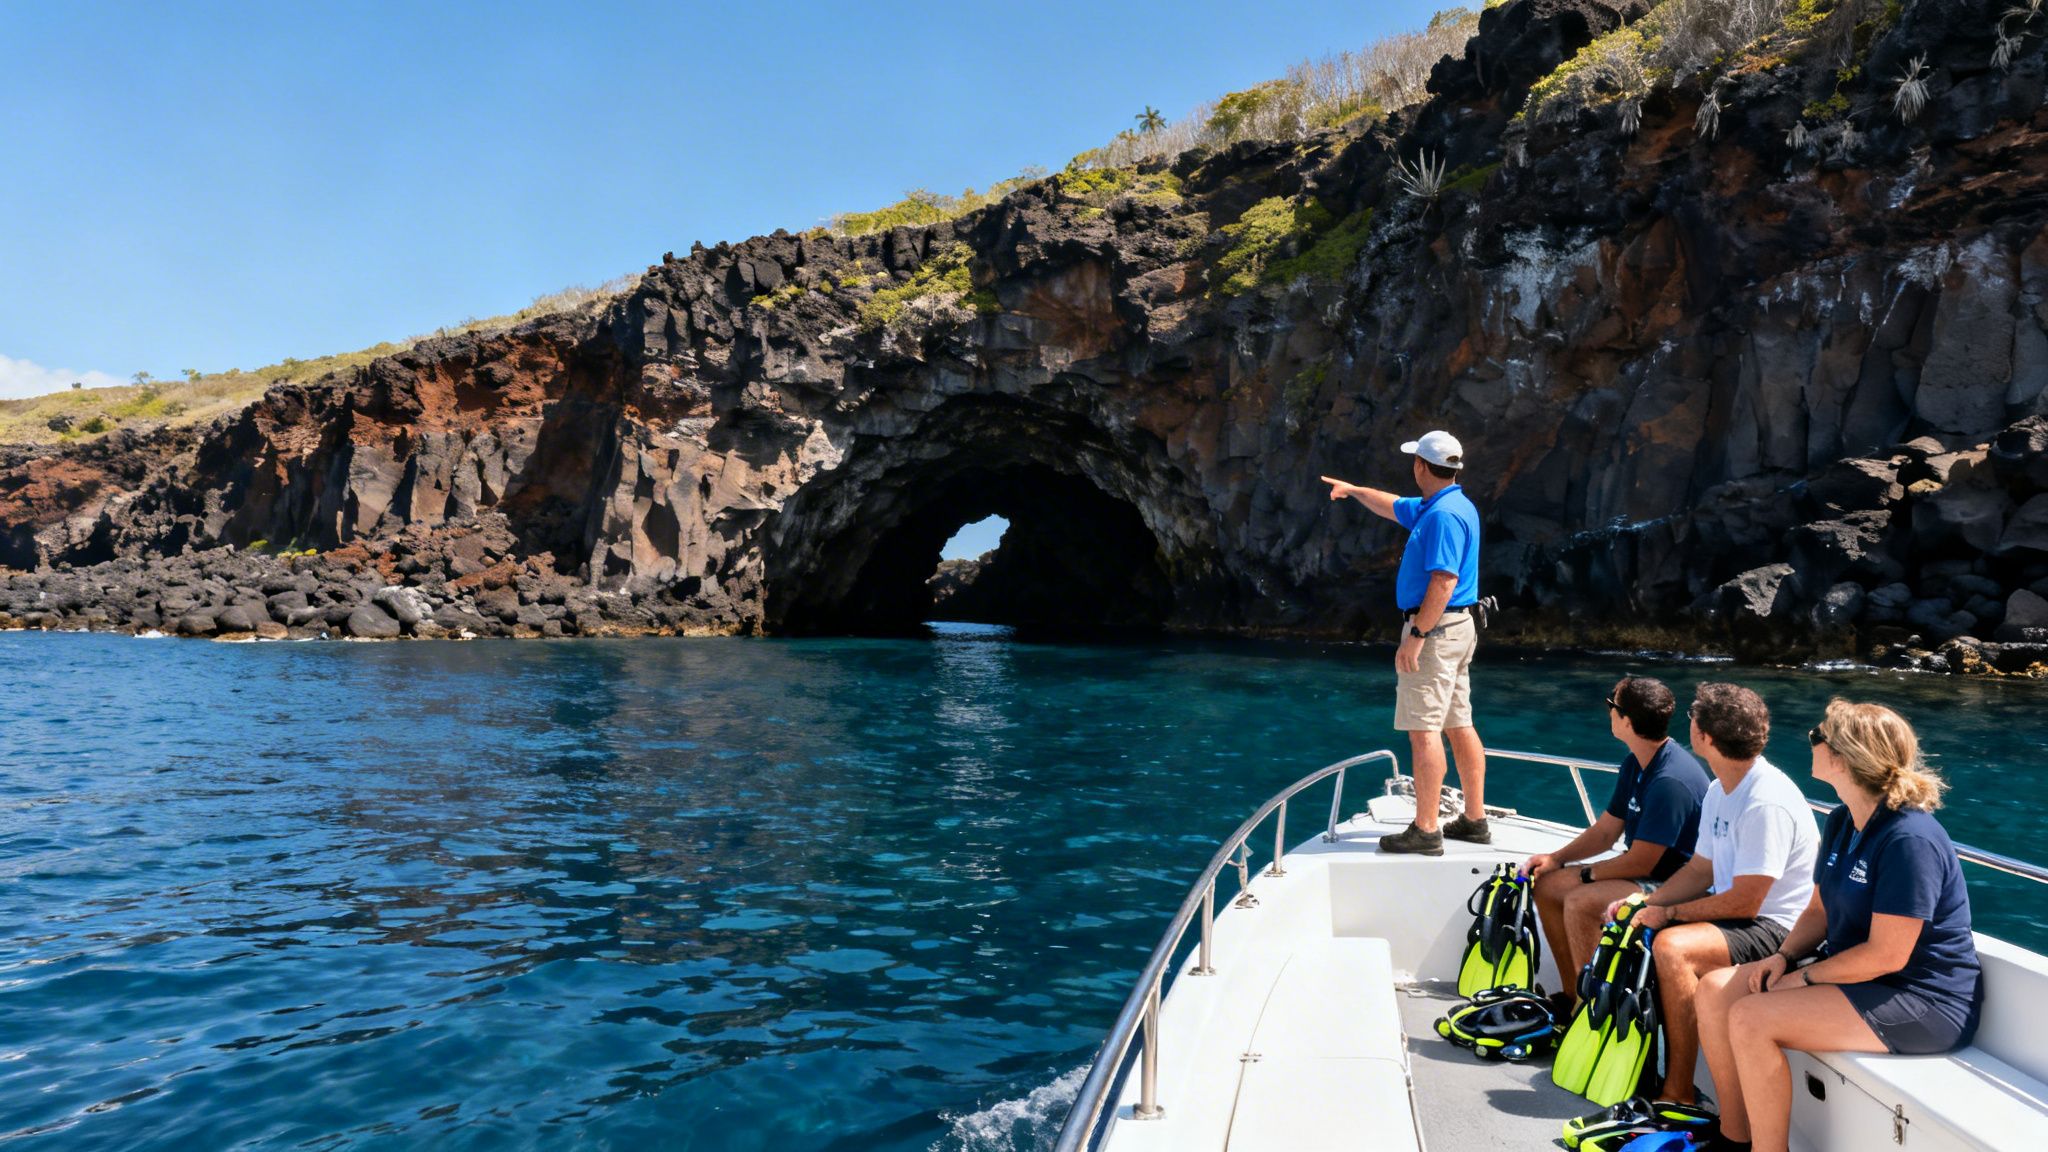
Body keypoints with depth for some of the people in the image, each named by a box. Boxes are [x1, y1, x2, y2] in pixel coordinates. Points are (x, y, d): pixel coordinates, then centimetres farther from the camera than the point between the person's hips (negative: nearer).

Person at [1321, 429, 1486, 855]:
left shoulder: (1445, 515, -18)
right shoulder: (1435, 507, 14)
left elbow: (1444, 582, -25)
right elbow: (1394, 506, 33)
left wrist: (1416, 636, -25)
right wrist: (1353, 490, 44)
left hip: (1435, 629, -10)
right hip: (1456, 628, 10)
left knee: (1424, 729, -9)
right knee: (1459, 725, 12)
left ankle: (1425, 831, -6)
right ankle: (1475, 820, 19)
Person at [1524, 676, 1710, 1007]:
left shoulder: (1671, 781, -27)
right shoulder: (1635, 765, 5)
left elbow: (1640, 862, -24)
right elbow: (1606, 830, 12)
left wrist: (1587, 873, -9)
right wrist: (1556, 858, -1)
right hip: (1646, 873, 10)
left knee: (1580, 903, -27)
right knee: (1547, 886, 5)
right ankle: (1573, 995, 12)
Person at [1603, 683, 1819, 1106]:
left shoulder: (1768, 802, -23)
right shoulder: (1720, 791, 9)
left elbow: (1744, 902, -23)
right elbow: (1700, 870, 13)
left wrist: (1667, 913, -15)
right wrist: (1645, 903, -2)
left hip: (1775, 928, -10)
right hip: (1731, 916, 10)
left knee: (1673, 947, -32)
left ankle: (1679, 1093, -22)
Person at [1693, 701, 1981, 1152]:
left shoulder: (1910, 840, -23)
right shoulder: (1840, 823, 7)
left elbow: (1887, 956, -25)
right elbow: (1819, 911, 14)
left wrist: (1804, 977, -14)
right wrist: (1783, 956, -4)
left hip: (1922, 1002, -9)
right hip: (1857, 974, 10)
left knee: (1750, 1019, -25)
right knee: (1715, 990, -2)